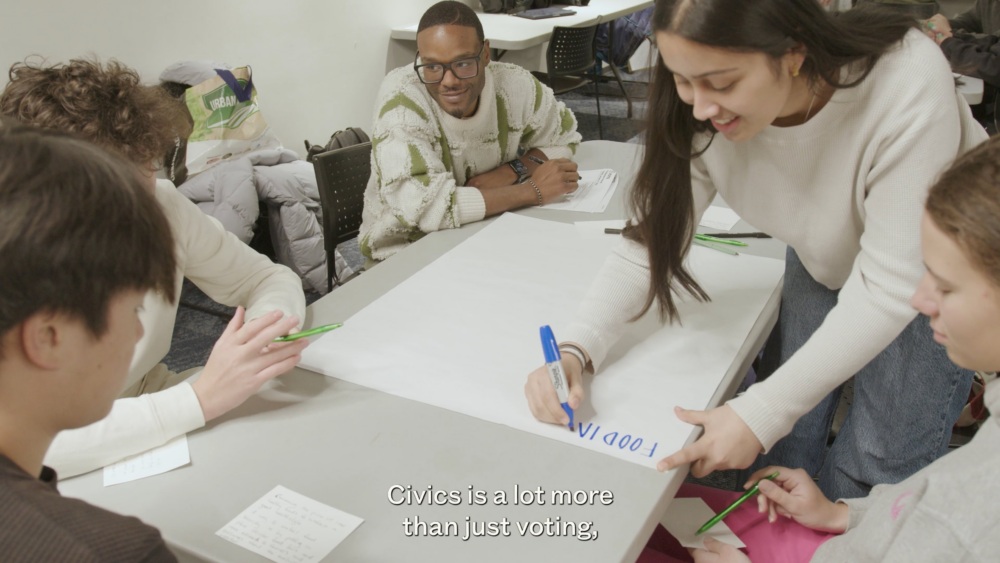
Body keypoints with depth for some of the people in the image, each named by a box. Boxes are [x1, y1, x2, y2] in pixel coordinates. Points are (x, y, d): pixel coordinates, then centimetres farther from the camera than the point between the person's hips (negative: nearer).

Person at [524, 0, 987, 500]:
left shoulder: (907, 87, -38)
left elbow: (888, 289, -34)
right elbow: (650, 243, -19)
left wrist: (759, 414, -37)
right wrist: (575, 350, -35)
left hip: (930, 275, -3)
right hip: (822, 264, 3)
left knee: (877, 468, -4)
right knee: (785, 455, 2)